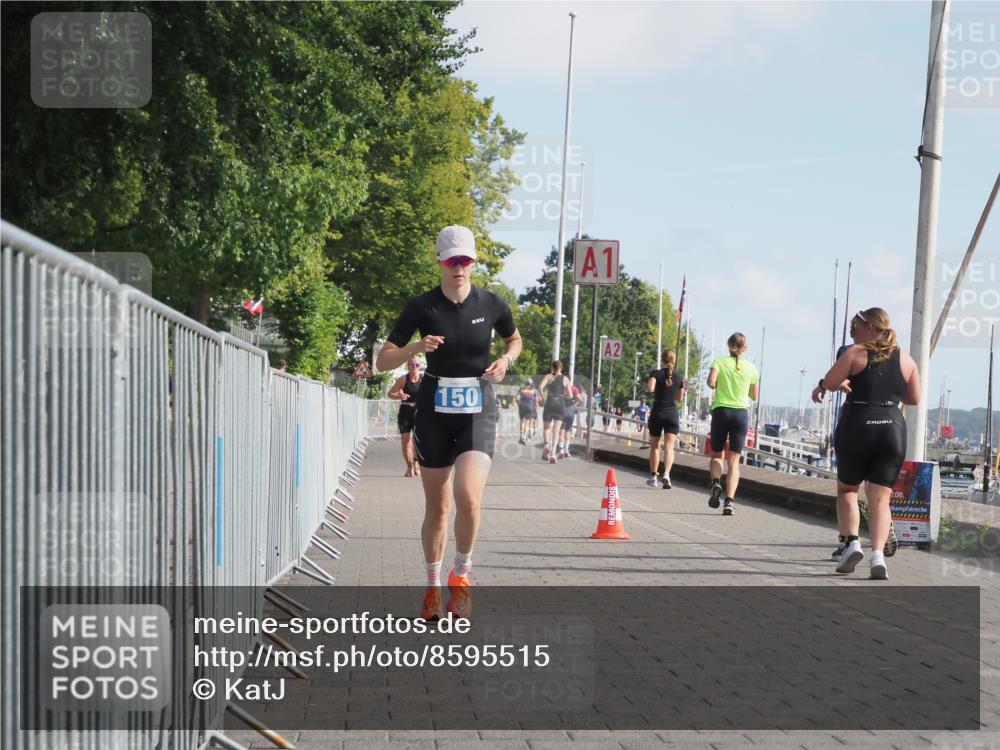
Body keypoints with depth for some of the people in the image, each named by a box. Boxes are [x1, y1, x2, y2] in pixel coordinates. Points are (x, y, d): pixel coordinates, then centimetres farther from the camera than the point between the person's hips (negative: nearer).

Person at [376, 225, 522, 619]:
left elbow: (515, 339, 19)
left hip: (478, 411, 0)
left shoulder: (491, 304, -2)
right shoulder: (421, 306, -5)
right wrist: (416, 346, -21)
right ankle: (433, 587, 24)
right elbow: (383, 361, -4)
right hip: (434, 412, 0)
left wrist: (507, 359, -2)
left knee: (468, 498, -20)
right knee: (436, 507, 6)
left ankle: (461, 574, 3)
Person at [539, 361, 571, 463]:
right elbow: (570, 396, 6)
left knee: (546, 427, 15)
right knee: (556, 430, 3)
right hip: (560, 405, 1)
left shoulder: (548, 376, 3)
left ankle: (547, 445, -13)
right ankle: (552, 452, -10)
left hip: (550, 404, -1)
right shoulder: (565, 379, 8)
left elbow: (540, 387, -13)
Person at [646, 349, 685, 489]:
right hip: (672, 413, 1)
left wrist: (648, 384, -1)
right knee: (669, 447, -6)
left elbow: (650, 388, -22)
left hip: (657, 413, -1)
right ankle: (666, 474, -25)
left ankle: (653, 476, 19)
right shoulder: (679, 377, 3)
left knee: (655, 446, 14)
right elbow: (680, 399, 11)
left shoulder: (656, 374, -5)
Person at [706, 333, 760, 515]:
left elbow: (711, 382, -16)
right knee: (734, 460, 1)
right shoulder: (751, 368, 6)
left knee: (717, 455, 16)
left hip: (721, 411, -1)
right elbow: (754, 396, 15)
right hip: (741, 413, 1)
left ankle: (716, 482, -14)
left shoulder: (720, 362, 0)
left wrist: (718, 386, 5)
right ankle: (729, 499, -14)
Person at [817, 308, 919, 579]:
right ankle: (878, 553, -15)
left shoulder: (855, 354, -3)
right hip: (893, 429, 3)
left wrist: (845, 382, 15)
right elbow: (914, 399, 13)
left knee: (847, 490, 17)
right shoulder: (905, 358, 9)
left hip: (857, 427, -3)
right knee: (880, 499, 3)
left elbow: (829, 383, -6)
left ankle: (853, 541, -2)